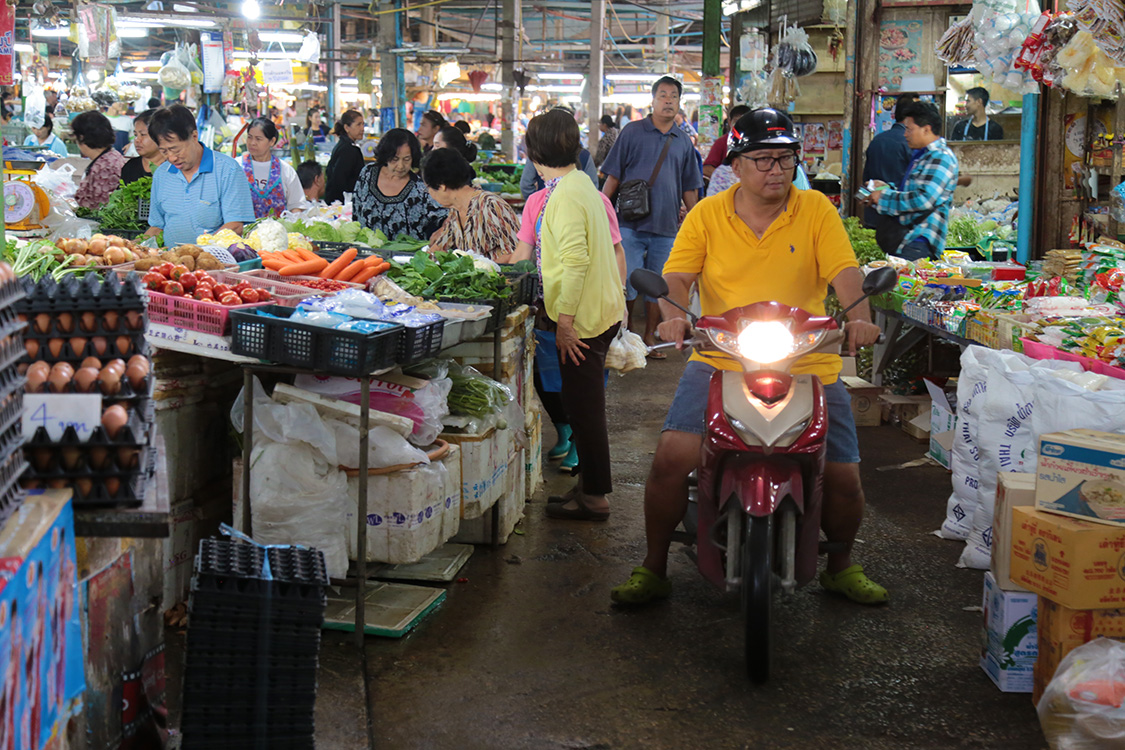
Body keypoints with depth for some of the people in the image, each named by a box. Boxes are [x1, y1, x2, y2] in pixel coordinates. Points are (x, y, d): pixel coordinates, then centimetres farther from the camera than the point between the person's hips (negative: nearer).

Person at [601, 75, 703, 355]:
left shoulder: (683, 141, 12)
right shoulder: (632, 132, 3)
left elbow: (689, 188, 16)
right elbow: (613, 176, 3)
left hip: (666, 226, 3)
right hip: (631, 224, -3)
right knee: (627, 283, -4)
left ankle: (650, 337, 19)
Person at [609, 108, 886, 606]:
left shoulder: (816, 210, 5)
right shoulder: (707, 215, 6)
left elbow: (845, 272, -5)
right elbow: (676, 276, 0)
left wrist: (859, 317, -24)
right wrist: (674, 315, -22)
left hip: (808, 365, 1)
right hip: (719, 362, 0)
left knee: (844, 478, -4)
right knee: (671, 457, -17)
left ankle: (841, 566, 27)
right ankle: (653, 568, 3)